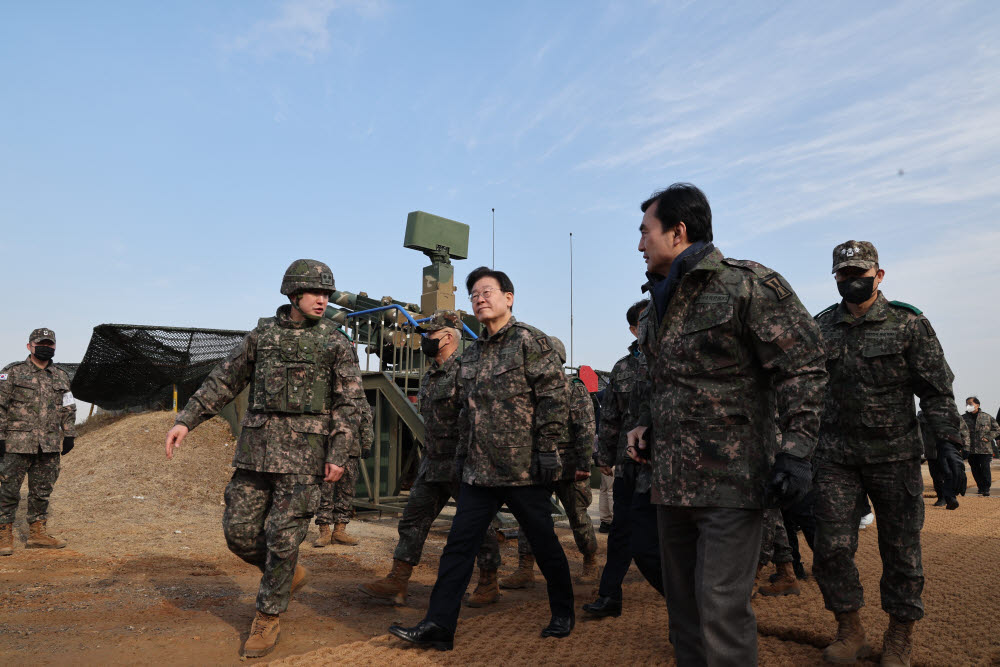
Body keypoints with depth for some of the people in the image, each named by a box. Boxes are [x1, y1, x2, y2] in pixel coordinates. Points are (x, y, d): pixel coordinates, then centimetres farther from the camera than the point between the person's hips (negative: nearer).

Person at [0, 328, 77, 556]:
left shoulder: (61, 377, 13)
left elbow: (69, 409, 18)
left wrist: (69, 435, 11)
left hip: (50, 445, 4)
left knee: (42, 490, 9)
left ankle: (37, 533, 18)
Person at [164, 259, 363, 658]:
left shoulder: (335, 342, 0)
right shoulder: (262, 334, 9)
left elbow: (349, 402, -3)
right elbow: (224, 381, 13)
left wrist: (338, 455, -11)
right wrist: (186, 420, 6)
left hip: (304, 450, -4)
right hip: (257, 446, 4)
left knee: (283, 536, -2)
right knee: (239, 530, 5)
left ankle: (268, 619, 17)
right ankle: (288, 575, 32)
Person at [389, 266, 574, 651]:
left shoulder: (531, 341, -7)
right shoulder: (471, 354, 15)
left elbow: (555, 399, -12)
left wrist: (547, 451, -15)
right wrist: (462, 456, 16)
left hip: (523, 471, -6)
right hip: (479, 473, 6)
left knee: (544, 544, 9)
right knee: (458, 545, 3)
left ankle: (563, 614, 29)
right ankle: (438, 626, 9)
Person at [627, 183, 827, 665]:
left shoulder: (748, 285, -9)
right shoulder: (659, 305, 15)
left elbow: (801, 368, -12)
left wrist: (795, 451, -18)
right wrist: (645, 425, 12)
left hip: (730, 480, -8)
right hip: (671, 481, 8)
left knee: (721, 610, -7)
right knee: (682, 603, 16)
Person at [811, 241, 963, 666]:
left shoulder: (908, 323, 0)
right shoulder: (820, 328, 7)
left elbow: (936, 389, -1)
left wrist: (947, 443, -9)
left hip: (895, 455, -2)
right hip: (836, 456, 2)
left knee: (901, 549, 6)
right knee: (832, 547, -2)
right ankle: (850, 633, 16)